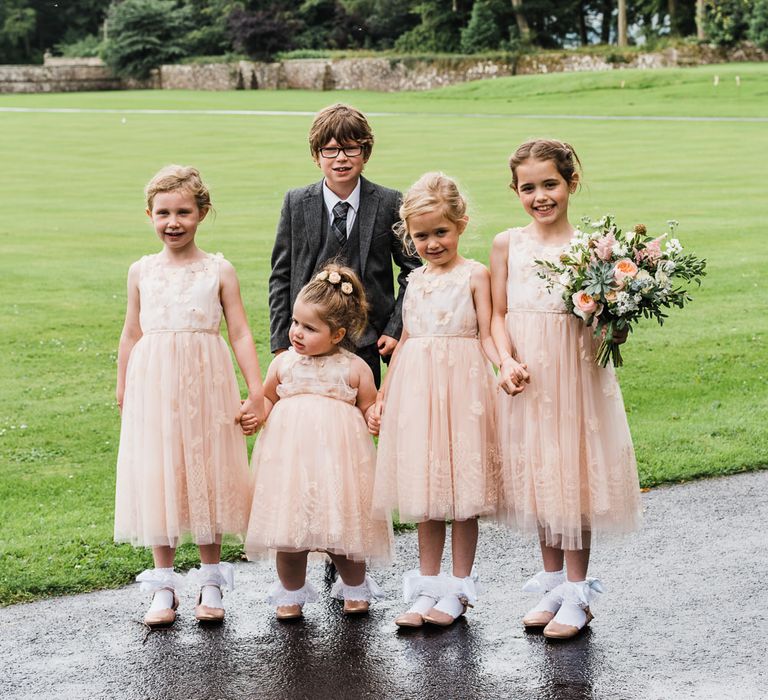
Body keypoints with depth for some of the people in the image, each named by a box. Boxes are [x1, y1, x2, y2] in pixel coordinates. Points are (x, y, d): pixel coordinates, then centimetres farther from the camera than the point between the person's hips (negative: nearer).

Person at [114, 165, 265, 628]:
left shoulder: (219, 271, -1)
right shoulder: (142, 272, 5)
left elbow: (241, 334, -2)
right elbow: (132, 335, 12)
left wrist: (258, 393, -8)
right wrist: (123, 394, 14)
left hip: (205, 385, -1)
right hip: (153, 384, 2)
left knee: (205, 478, 6)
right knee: (157, 481, 4)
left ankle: (211, 582, 19)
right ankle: (164, 586, 15)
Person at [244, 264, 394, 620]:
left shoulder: (354, 368, 2)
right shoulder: (283, 362, 8)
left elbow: (369, 408, 8)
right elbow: (267, 399, 18)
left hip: (337, 455, -2)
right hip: (290, 454, 2)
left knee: (340, 527, 1)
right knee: (288, 527, 3)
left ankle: (355, 587, 27)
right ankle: (291, 592, 24)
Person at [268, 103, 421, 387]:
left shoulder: (390, 203, -1)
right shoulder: (296, 203, 2)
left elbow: (412, 270, 5)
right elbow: (281, 275, 5)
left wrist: (395, 329, -3)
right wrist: (281, 341, 0)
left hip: (368, 344, -1)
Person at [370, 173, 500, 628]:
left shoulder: (475, 275, -2)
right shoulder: (416, 279, 13)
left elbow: (486, 336, -5)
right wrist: (382, 396, 18)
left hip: (461, 387, -5)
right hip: (415, 391, 5)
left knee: (462, 493, 1)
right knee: (425, 493, 9)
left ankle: (458, 590, 11)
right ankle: (427, 587, 17)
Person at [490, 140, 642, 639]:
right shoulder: (508, 244, 3)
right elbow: (499, 313, 4)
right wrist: (508, 361, -11)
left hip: (574, 374, -3)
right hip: (527, 378, 3)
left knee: (573, 476, 2)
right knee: (536, 475, 12)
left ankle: (577, 593, 13)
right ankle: (552, 581, 27)